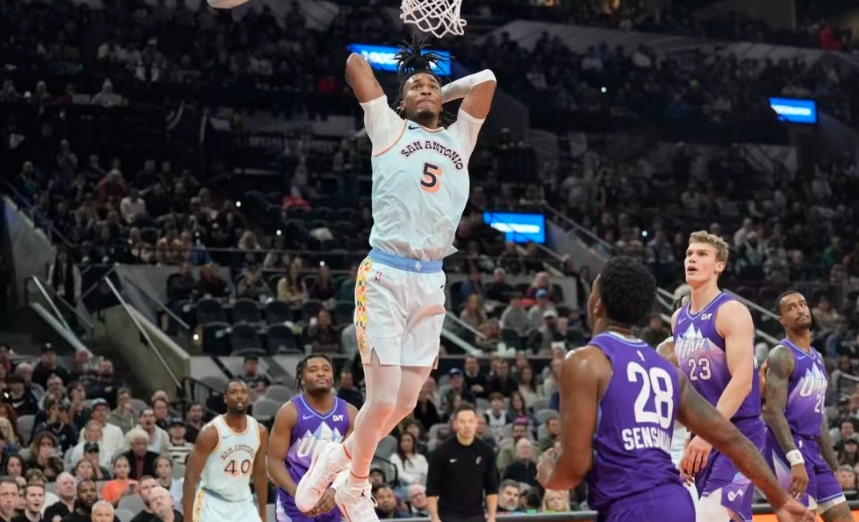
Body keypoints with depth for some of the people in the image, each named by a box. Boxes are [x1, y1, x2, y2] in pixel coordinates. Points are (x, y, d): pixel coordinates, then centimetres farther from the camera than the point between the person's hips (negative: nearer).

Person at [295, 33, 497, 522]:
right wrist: (405, 68, 19)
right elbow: (356, 63, 4)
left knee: (405, 402, 6)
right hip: (386, 276, -5)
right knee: (383, 399, -9)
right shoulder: (388, 129, 8)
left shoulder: (459, 139, 19)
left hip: (432, 283, 5)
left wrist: (444, 92, 24)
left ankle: (338, 456, 29)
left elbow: (485, 79, 21)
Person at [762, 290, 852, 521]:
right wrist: (796, 460, -28)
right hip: (788, 448, -9)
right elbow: (774, 412, -19)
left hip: (813, 448, 9)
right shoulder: (782, 355, -10)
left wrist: (834, 466, 20)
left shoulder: (817, 358, 18)